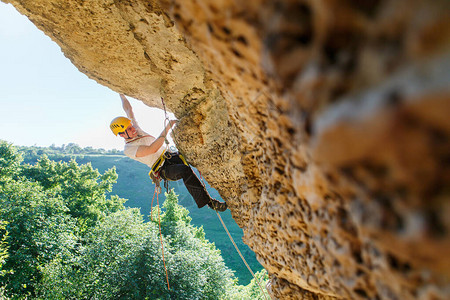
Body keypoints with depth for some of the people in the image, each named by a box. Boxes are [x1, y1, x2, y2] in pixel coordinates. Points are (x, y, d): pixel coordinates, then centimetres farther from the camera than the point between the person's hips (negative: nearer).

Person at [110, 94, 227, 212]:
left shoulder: (135, 129, 10)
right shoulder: (128, 150, -12)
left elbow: (128, 109, 24)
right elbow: (152, 149, -26)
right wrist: (167, 128, -27)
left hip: (170, 156, 9)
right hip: (164, 169, -9)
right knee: (186, 170, -37)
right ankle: (208, 201, -36)